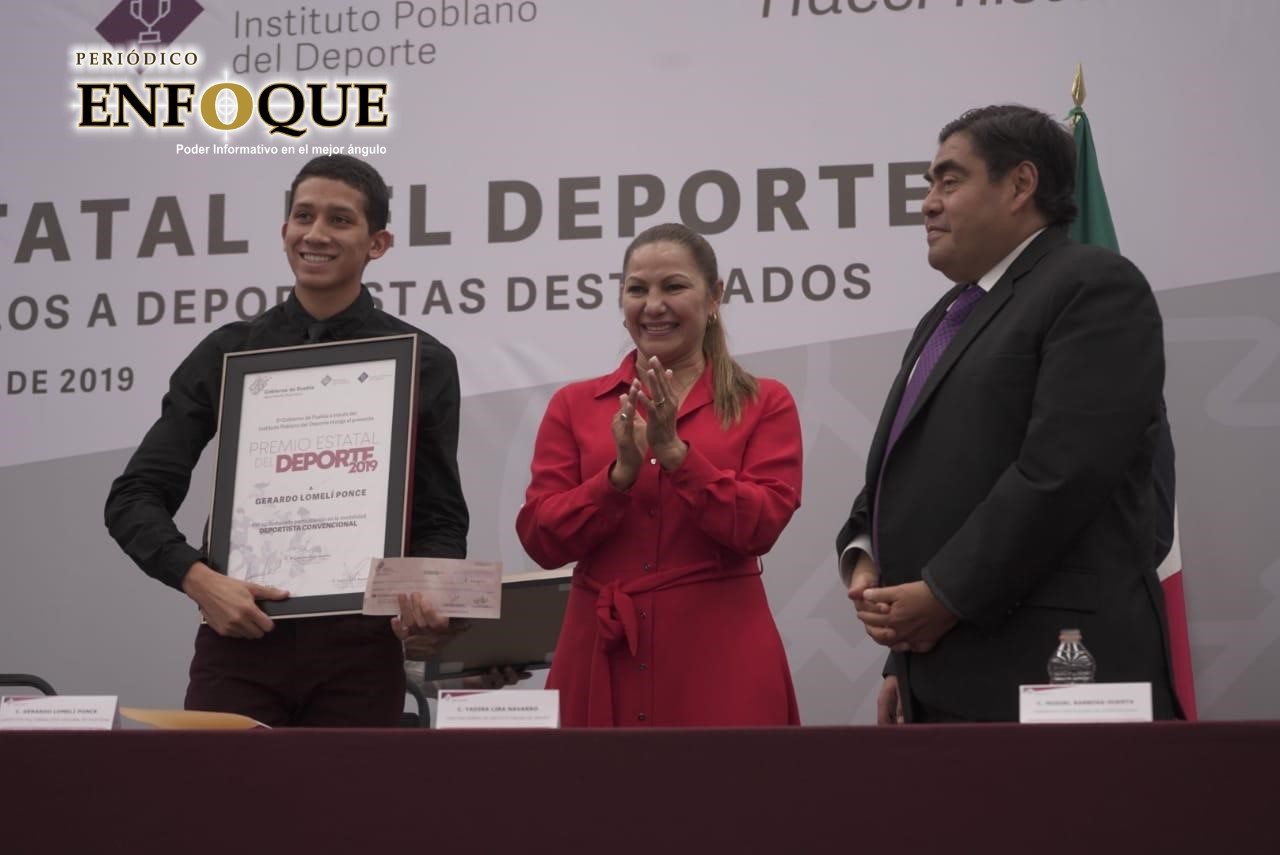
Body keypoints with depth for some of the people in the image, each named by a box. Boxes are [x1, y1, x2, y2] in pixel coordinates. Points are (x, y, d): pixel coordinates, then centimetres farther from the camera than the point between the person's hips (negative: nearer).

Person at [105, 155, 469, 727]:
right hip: (241, 637, 1)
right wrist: (199, 579, -12)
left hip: (359, 644, 0)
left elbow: (440, 517, 8)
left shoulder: (422, 364, 7)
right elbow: (135, 496, 6)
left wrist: (432, 596, -14)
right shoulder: (227, 355, 9)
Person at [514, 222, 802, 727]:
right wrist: (620, 473, -13)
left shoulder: (765, 403, 5)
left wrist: (675, 452, -16)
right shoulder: (575, 406, 8)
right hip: (601, 659, 1)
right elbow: (540, 540, 0)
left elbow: (760, 527, -8)